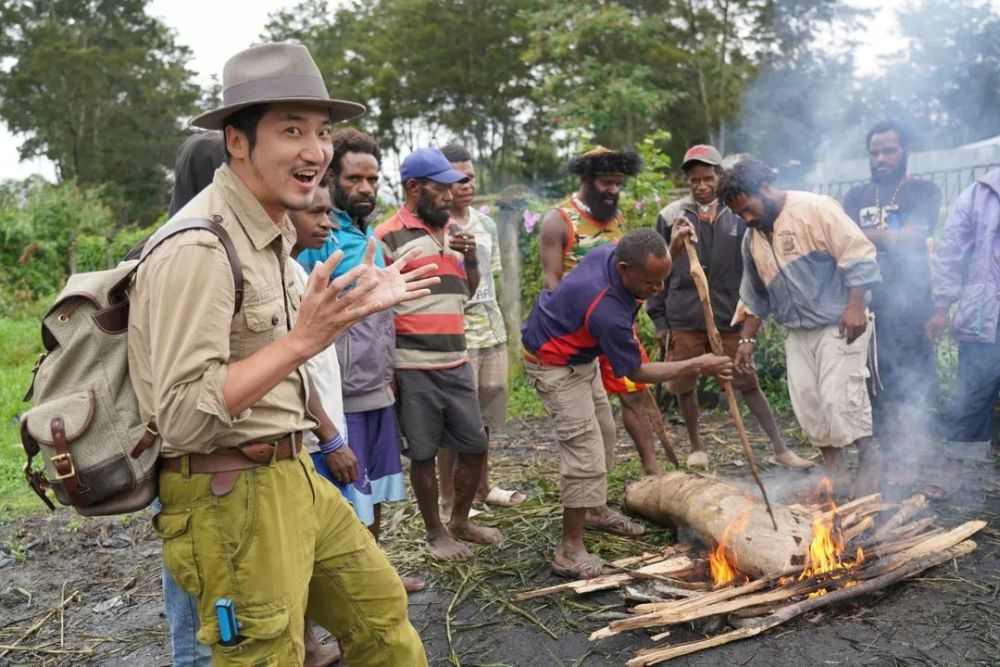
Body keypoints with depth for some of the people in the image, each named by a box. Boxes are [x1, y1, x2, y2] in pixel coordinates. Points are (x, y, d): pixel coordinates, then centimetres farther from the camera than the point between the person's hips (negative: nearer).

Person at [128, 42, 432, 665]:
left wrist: (360, 303, 14)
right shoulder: (200, 248, -21)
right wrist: (301, 341, -30)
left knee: (382, 607, 20)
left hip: (293, 475, 9)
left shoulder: (270, 231, 8)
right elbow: (182, 418, -24)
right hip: (229, 497, -9)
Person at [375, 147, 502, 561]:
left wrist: (471, 257, 0)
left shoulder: (453, 231, 12)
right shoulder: (388, 238, -9)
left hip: (456, 363, 6)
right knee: (423, 454, 7)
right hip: (413, 368, -6)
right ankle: (436, 533, 25)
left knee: (474, 445, 13)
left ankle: (460, 521, 33)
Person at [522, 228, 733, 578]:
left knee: (603, 438, 20)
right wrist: (699, 365, -22)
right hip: (555, 366, -10)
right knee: (585, 452, -14)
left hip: (580, 356, 10)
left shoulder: (611, 251, -16)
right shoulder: (607, 311, -39)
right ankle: (569, 550, -6)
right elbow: (637, 372, -25)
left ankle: (596, 509, 40)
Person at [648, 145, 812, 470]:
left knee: (748, 383, 6)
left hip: (729, 317, 0)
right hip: (683, 319, 0)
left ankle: (780, 448, 14)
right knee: (685, 385, 10)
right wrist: (659, 320, 1)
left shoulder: (737, 215, 3)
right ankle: (696, 446, 29)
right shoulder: (671, 216, 1)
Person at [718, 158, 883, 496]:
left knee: (839, 398, -14)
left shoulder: (816, 209, -12)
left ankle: (869, 459, 8)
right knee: (808, 405, 5)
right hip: (798, 332, 7)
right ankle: (835, 473, 17)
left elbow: (859, 255, -16)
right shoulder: (752, 239, 10)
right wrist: (747, 339, 15)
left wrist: (855, 306, -22)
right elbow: (756, 297, 19)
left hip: (840, 325, -7)